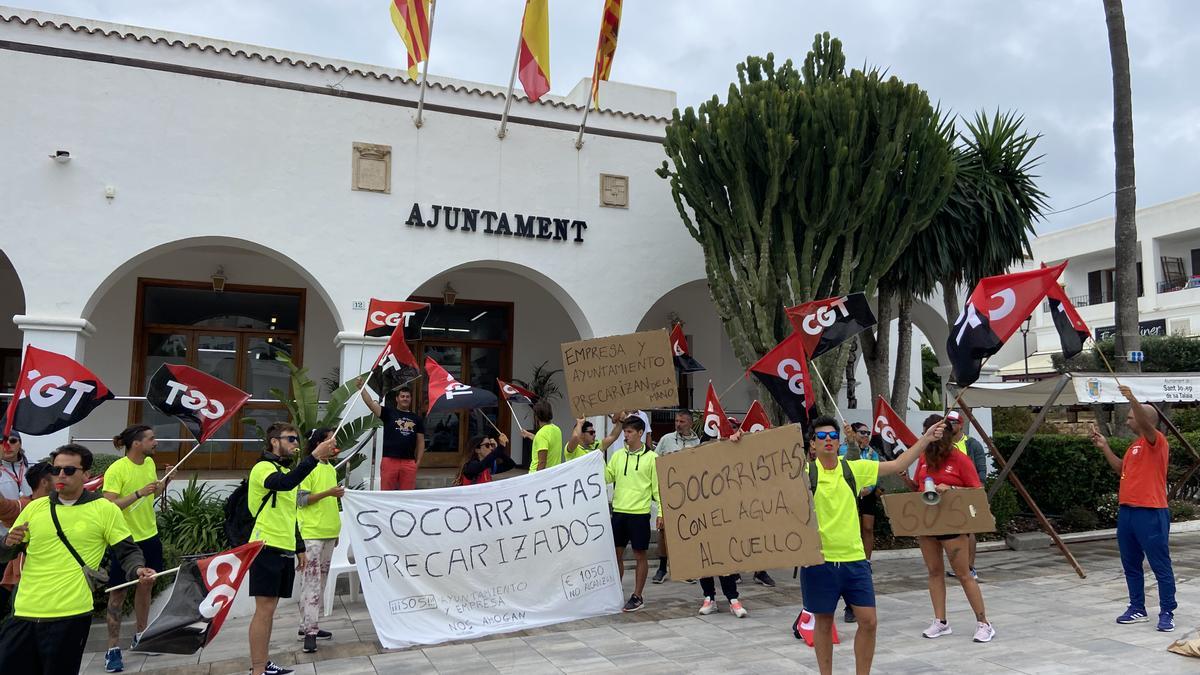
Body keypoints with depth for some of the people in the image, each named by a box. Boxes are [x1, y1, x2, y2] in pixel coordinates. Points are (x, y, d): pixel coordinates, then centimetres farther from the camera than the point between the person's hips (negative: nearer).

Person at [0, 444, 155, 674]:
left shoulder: (105, 509, -1)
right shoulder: (34, 507, 10)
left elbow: (128, 552, 0)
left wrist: (138, 570, -22)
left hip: (70, 616, -4)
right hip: (23, 613, 4)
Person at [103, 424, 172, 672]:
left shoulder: (150, 463, 2)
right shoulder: (116, 470, -19)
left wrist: (165, 481, -2)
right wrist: (139, 493, -31)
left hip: (149, 536, 7)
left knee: (145, 586, 16)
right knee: (118, 593, 3)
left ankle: (140, 635, 32)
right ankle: (113, 648, 12)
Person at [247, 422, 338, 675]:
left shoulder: (287, 470, 19)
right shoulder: (263, 467, -10)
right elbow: (285, 483, -34)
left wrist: (299, 548, 21)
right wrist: (314, 456, -42)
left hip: (285, 550, 9)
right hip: (266, 548, -9)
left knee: (270, 609, 12)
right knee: (264, 609, -7)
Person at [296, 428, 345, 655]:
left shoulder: (331, 469, 14)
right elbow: (301, 499, -12)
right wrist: (328, 493, -20)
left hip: (329, 533, 8)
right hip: (311, 533, -8)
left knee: (321, 580, 11)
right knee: (311, 581, -9)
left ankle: (308, 626, 19)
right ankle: (310, 631, -7)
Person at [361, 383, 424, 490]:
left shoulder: (417, 419, 15)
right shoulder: (388, 412, 8)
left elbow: (420, 442, 14)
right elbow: (370, 403, -6)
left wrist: (418, 461, 5)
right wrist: (362, 388, -19)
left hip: (409, 462, 2)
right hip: (389, 460, -2)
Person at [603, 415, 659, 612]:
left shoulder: (651, 457, -4)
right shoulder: (618, 455, 8)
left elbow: (657, 486, -4)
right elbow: (606, 478, 5)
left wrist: (661, 512, -7)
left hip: (639, 513, -4)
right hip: (618, 511, 4)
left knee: (640, 555, 5)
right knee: (616, 553, 10)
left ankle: (637, 597, 15)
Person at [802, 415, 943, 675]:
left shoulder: (854, 468, 3)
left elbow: (897, 465, 7)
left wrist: (926, 438, 3)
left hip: (854, 559, 3)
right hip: (819, 560, -3)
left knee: (869, 621, 5)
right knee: (823, 622, 9)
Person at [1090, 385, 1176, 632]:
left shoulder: (1156, 440, -8)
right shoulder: (1134, 445, 18)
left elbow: (1145, 424, -30)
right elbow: (1121, 469, 27)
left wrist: (1132, 399, -42)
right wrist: (1105, 448, 21)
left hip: (1150, 514, -9)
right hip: (1126, 512, 9)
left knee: (1160, 566, 0)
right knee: (1131, 565, 14)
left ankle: (1167, 613, 7)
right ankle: (1137, 609, 23)